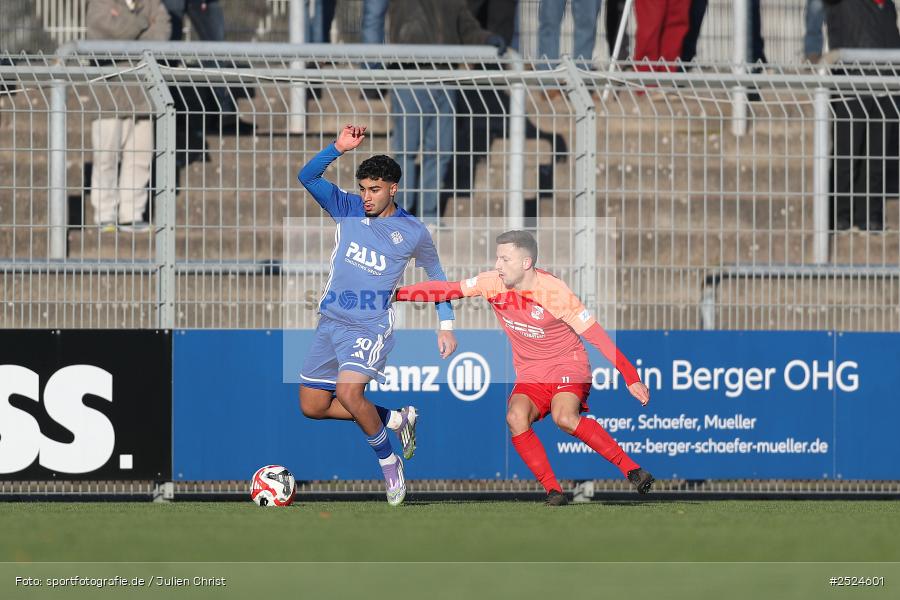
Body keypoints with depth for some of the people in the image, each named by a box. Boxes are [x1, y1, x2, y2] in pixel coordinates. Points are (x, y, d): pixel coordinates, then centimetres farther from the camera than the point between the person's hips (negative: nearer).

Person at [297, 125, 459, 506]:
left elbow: (436, 274, 13)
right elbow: (307, 178, -8)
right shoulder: (347, 209, 3)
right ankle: (396, 419, 20)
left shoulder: (412, 232, -2)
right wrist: (338, 148, -22)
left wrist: (446, 326, 9)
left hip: (371, 325, -5)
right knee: (311, 406, 4)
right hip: (330, 319, 5)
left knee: (348, 392, -28)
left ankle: (389, 463, -7)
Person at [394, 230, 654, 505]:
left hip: (568, 368, -5)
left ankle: (631, 470, -22)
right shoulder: (493, 283, -5)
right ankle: (553, 491, -19)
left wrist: (631, 379, -19)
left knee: (565, 418, -33)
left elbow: (597, 336, -17)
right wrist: (396, 294, -8)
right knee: (516, 418, -26)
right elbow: (447, 289, 1)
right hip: (530, 376, 5)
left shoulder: (554, 292, -19)